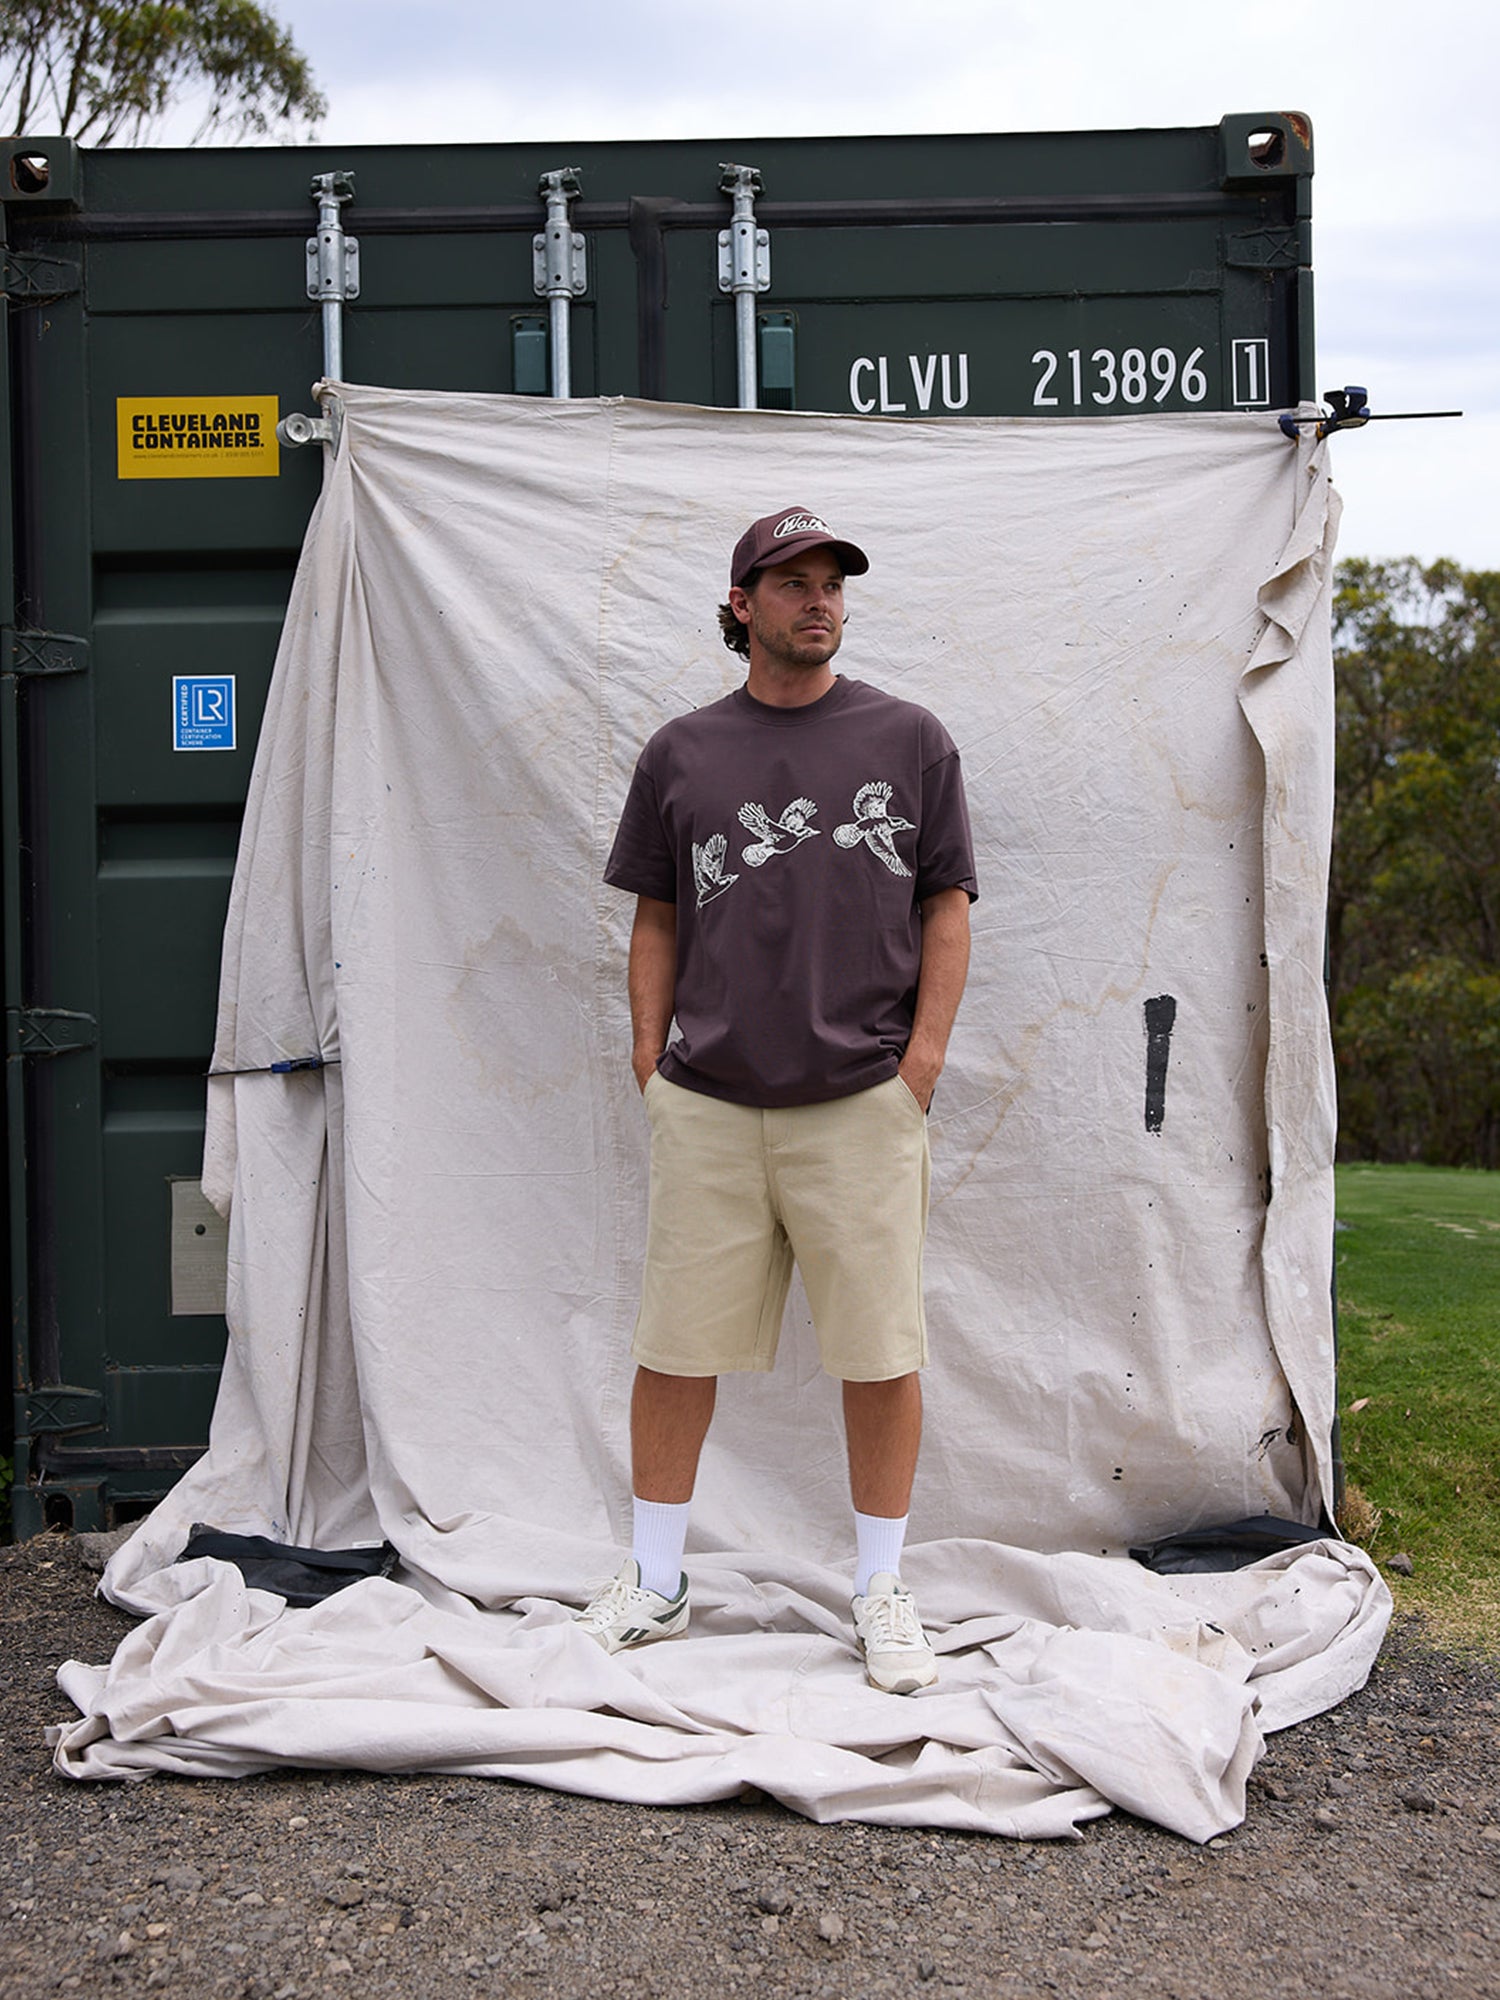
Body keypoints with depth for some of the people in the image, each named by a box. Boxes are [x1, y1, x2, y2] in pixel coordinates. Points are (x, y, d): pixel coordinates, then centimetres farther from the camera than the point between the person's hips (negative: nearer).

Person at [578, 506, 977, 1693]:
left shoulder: (911, 741, 7)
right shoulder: (682, 753, 10)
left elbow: (947, 911, 6)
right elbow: (657, 920, 13)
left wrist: (922, 1059, -3)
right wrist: (649, 1060, 4)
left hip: (863, 1105, -1)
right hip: (706, 1106, 1)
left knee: (882, 1352, 2)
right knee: (678, 1346, 6)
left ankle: (882, 1592, 18)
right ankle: (656, 1583, 22)